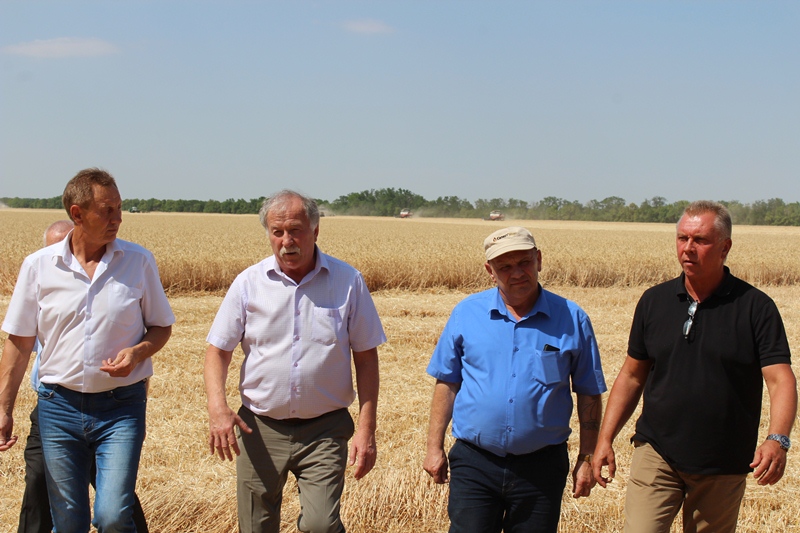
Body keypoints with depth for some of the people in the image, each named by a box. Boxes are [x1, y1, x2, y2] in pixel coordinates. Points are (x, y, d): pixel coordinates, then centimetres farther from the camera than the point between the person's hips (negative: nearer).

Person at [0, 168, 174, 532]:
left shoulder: (139, 262, -2)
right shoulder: (38, 266, -1)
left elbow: (161, 327, 8)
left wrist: (138, 352, -14)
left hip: (121, 407, -1)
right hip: (59, 405, 1)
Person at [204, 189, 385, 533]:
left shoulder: (348, 282, -2)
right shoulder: (248, 283, 0)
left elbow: (366, 358, 1)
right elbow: (218, 350, 2)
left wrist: (366, 430, -5)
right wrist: (217, 406, -16)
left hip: (325, 429, -2)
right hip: (260, 428, 2)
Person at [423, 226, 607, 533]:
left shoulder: (571, 319, -1)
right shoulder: (467, 313, 2)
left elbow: (589, 395, 5)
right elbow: (446, 383, 7)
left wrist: (587, 458, 3)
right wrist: (435, 447, 4)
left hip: (541, 468, 0)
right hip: (474, 462, 0)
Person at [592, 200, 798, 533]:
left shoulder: (755, 307, -6)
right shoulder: (654, 301, 4)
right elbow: (632, 376, 11)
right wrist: (605, 439, 2)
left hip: (723, 468, -1)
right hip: (656, 454, 1)